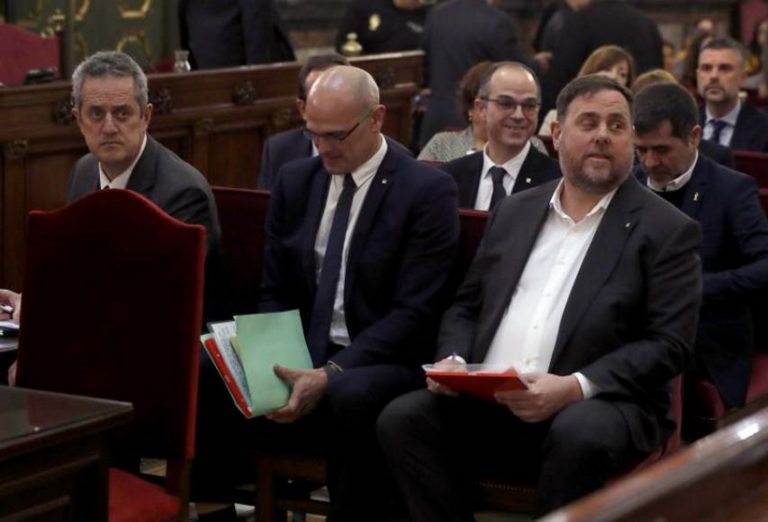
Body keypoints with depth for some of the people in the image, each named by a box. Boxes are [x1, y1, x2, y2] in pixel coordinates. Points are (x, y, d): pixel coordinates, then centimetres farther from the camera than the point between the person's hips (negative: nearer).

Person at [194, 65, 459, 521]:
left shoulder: (428, 191, -5)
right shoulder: (295, 181, 11)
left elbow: (414, 313, -12)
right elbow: (275, 293, 14)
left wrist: (331, 374, -23)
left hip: (381, 362, -4)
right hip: (300, 356, 4)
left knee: (350, 398, -38)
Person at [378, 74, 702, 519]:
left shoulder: (666, 230, 4)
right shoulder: (515, 212, 20)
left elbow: (669, 344, -6)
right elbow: (466, 306, 24)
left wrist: (574, 387, -19)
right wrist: (453, 360, 1)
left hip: (599, 406, -4)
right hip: (487, 403, 4)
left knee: (579, 433, -36)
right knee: (403, 418, -20)